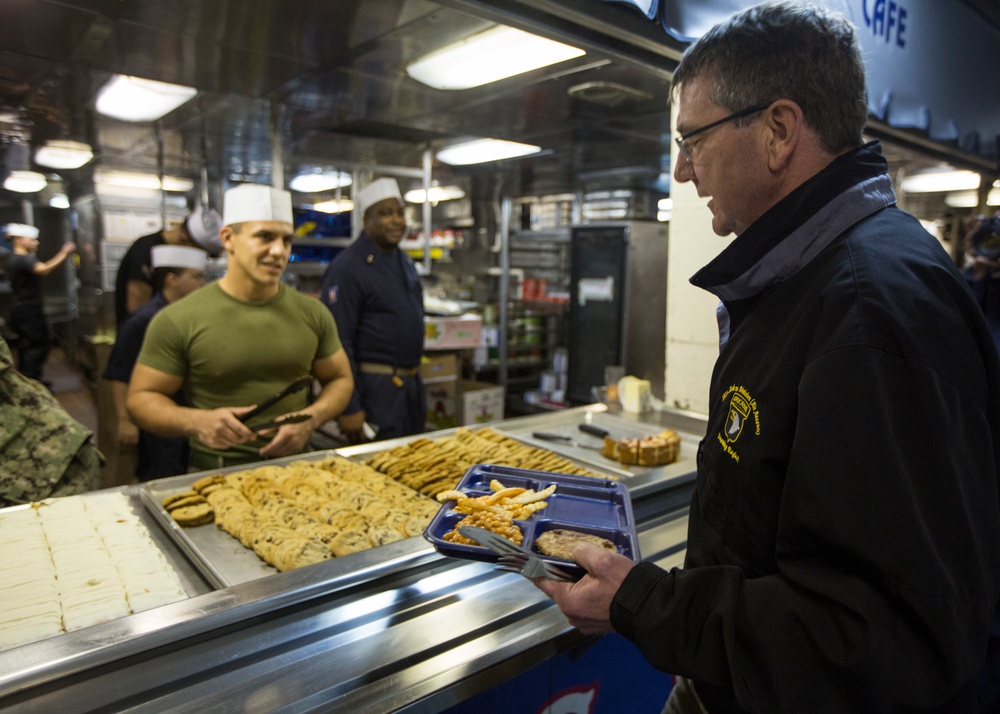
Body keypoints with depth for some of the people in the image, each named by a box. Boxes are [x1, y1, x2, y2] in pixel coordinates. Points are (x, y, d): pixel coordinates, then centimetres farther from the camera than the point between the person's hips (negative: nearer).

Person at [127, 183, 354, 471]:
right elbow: (141, 398, 2)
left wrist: (310, 419, -6)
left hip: (296, 465, 2)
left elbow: (341, 379, 13)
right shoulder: (176, 321, -4)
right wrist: (195, 421, -17)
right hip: (215, 472, -2)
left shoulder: (312, 313, 4)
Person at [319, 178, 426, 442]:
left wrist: (413, 376, 18)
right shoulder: (347, 267, -15)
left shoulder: (404, 261, 11)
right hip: (375, 390, -8)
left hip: (412, 387, 8)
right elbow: (338, 342, -18)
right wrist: (349, 408, -20)